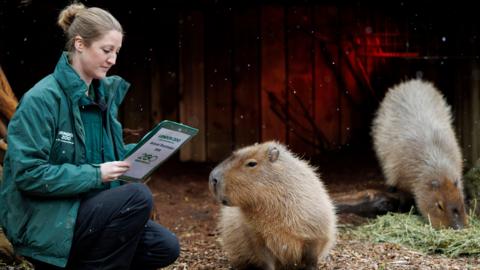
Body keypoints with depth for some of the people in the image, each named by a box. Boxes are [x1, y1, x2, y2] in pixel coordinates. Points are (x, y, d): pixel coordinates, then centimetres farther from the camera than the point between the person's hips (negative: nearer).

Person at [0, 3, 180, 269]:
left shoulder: (105, 92, 7)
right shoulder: (41, 99, -17)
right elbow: (27, 173, -21)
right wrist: (95, 175, -22)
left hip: (88, 207, 8)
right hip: (44, 221, -8)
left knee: (165, 247, -3)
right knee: (138, 196, -25)